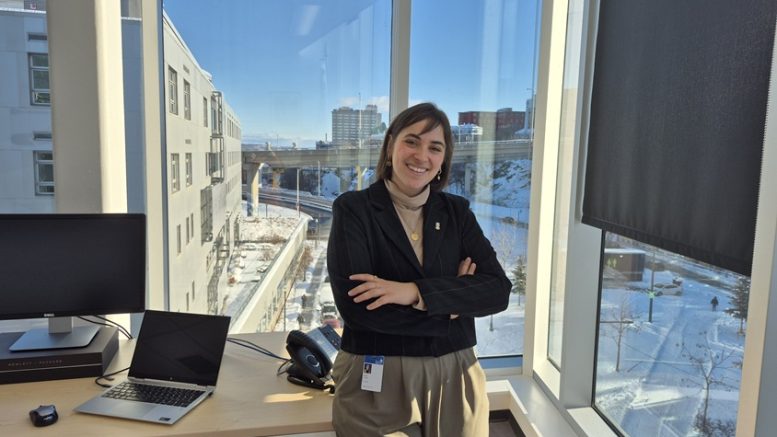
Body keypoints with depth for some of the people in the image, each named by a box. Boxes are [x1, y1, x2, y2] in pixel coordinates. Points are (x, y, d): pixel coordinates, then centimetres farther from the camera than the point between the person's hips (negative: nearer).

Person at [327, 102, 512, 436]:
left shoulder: (457, 212, 4)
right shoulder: (353, 209, -7)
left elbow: (498, 290, -7)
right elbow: (355, 305, -19)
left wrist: (416, 292, -21)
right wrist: (451, 302, -12)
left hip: (454, 379, 4)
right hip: (377, 384, -3)